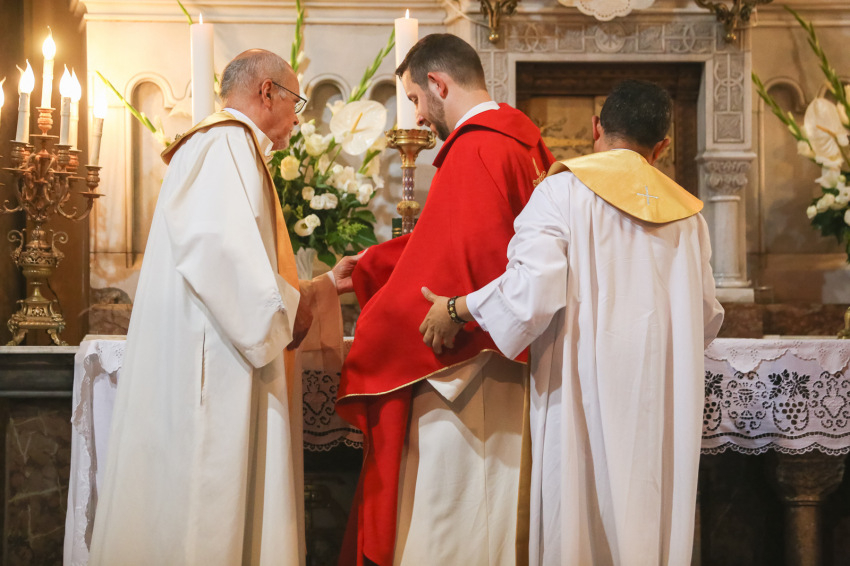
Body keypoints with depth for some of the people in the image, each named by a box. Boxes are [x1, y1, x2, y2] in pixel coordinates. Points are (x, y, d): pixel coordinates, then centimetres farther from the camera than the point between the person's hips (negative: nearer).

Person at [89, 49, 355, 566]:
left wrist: (327, 285, 27)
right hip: (213, 369, -11)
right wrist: (288, 309, -14)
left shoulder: (237, 150, 25)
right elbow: (215, 246, -26)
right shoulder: (226, 145, -8)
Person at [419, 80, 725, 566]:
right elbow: (708, 320, 13)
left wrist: (455, 309, -4)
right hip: (665, 407, 5)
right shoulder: (686, 211, 9)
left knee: (579, 521, 3)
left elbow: (532, 288, -18)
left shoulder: (564, 189, -5)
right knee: (651, 517, 12)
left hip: (587, 390, -4)